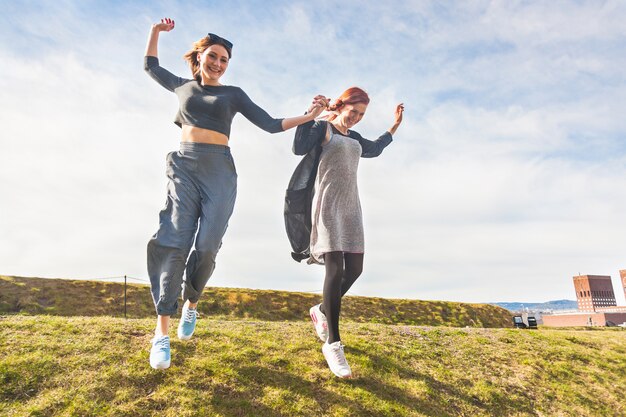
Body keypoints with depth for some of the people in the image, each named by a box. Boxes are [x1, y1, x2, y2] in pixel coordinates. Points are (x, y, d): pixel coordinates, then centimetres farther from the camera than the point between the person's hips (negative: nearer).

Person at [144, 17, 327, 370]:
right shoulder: (184, 87, 22)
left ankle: (191, 305, 16)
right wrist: (156, 31, 32)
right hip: (184, 167, 1)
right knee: (174, 243, -13)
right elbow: (151, 66, 40)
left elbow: (270, 125, 11)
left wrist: (309, 116, 3)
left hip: (220, 171, -1)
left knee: (207, 247, -12)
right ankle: (162, 332, -11)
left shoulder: (233, 94, 15)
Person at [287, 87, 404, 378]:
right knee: (335, 269, -18)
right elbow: (300, 148, -14)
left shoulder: (354, 137, 24)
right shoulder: (322, 127, 3)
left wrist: (394, 126, 42)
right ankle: (333, 344, -14)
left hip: (350, 205, 8)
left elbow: (373, 149, 43)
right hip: (327, 203, -8)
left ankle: (321, 311, 26)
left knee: (354, 269, 1)